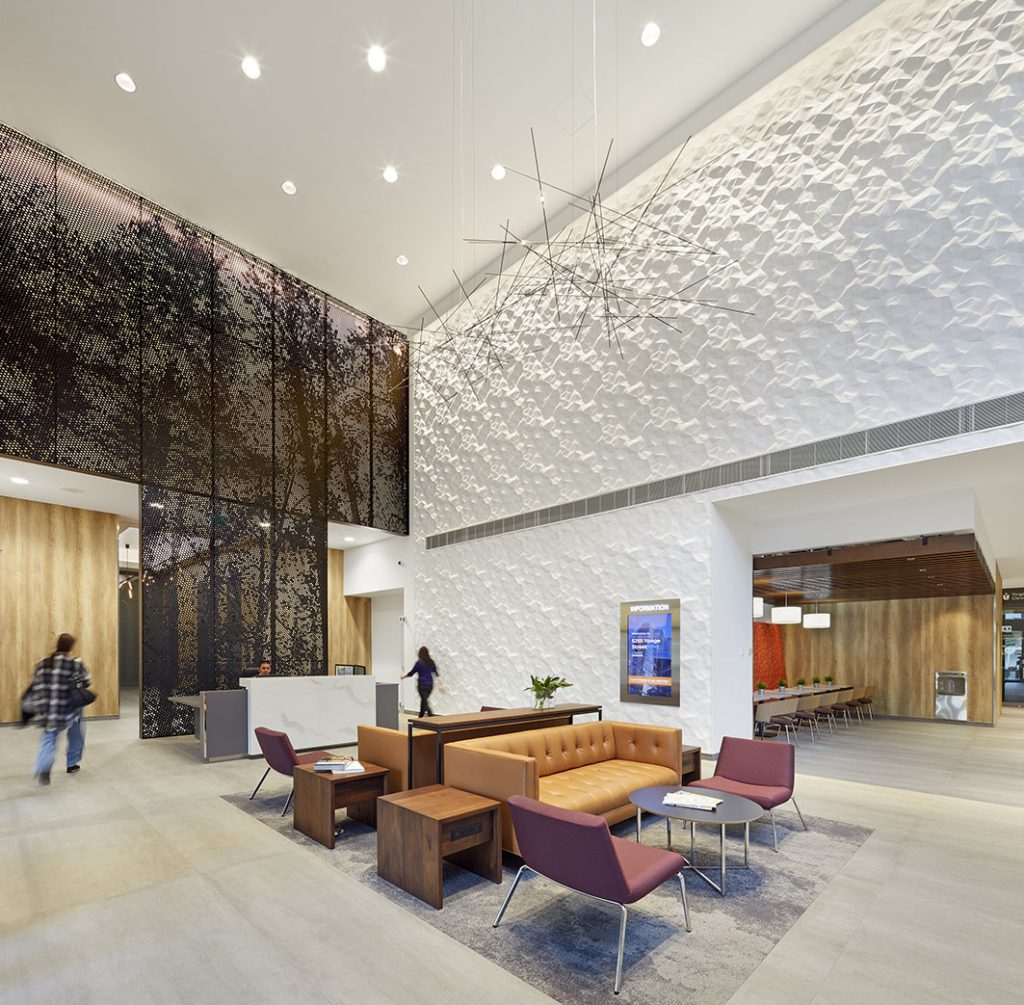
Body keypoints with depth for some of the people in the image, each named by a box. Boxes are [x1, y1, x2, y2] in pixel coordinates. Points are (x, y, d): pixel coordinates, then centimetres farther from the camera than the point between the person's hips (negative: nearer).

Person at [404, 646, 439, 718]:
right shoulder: (431, 662, 3)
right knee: (424, 700, 21)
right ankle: (420, 716, 34)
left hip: (422, 685, -5)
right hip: (430, 685, 6)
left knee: (425, 702, -3)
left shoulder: (419, 662, -10)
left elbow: (412, 672, 0)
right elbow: (436, 673, 7)